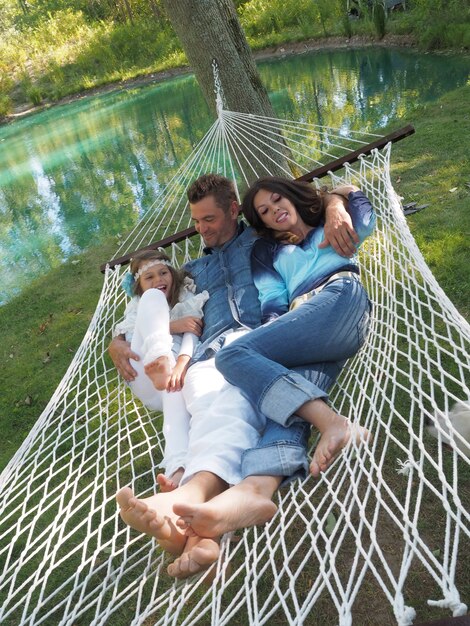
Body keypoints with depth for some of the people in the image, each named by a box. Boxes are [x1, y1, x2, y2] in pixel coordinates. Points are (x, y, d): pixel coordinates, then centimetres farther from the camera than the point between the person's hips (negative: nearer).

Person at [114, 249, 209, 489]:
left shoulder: (188, 298, 23)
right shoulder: (136, 307, 32)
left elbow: (193, 333, 0)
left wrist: (181, 363, -24)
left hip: (180, 363, -1)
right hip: (147, 379, 2)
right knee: (153, 297, -19)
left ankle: (178, 466, -64)